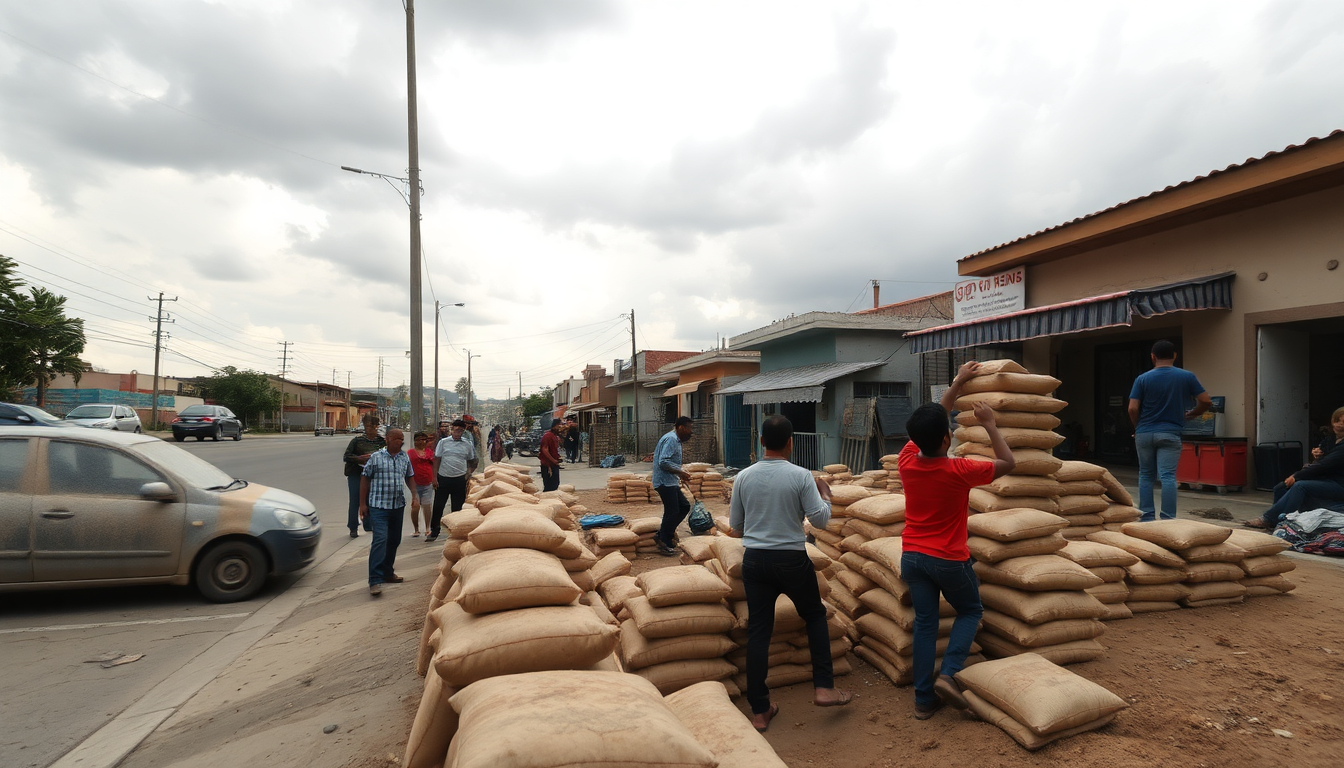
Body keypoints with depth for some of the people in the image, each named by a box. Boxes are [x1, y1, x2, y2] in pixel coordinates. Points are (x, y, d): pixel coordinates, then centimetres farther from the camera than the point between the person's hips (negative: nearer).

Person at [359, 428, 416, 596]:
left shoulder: (405, 457, 8)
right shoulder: (376, 457, -5)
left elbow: (410, 477, 17)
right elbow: (365, 479, -2)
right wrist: (362, 504, -4)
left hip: (398, 506, 6)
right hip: (378, 506, -6)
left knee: (394, 540, 12)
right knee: (380, 540, -15)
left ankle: (387, 572, 27)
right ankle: (375, 580, -14)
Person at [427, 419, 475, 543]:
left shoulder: (467, 444, 4)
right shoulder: (443, 442, 0)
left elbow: (469, 462, 13)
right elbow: (437, 460, 2)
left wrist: (468, 475, 2)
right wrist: (435, 478, -2)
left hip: (459, 480, 1)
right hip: (443, 478, -1)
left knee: (457, 507, 9)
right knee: (438, 506, 4)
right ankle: (434, 532, 16)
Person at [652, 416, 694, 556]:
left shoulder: (675, 440, 17)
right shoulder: (671, 439, -16)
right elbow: (663, 462, -25)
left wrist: (680, 473, 11)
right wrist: (680, 472, -18)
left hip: (671, 482, 10)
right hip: (665, 482, -10)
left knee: (684, 507, 12)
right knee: (672, 512, -5)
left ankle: (665, 532, 20)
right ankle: (665, 545, 6)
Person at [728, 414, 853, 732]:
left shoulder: (743, 477, -1)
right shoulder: (801, 476, -11)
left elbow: (735, 527, 6)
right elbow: (820, 520, -8)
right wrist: (826, 496, 11)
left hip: (755, 560, 3)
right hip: (792, 560, -2)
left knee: (758, 632, 8)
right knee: (815, 616, 22)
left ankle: (760, 711, 16)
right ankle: (824, 687, 20)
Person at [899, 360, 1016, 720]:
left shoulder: (906, 461, -8)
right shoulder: (959, 471, -21)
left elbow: (929, 424, 8)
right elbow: (1008, 463, -5)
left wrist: (957, 384, 14)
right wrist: (990, 425, 2)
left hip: (911, 556, 4)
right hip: (948, 559, -4)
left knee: (925, 623, 11)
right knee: (970, 611, 20)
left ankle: (924, 698, 14)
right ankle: (948, 673, 4)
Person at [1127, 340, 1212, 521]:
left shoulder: (1142, 379, -2)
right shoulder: (1187, 377, 1)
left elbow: (1132, 409, -7)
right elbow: (1206, 401, 0)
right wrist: (1190, 414, 19)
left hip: (1144, 433, 1)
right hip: (1169, 434, 0)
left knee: (1145, 476, 10)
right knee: (1168, 477, -3)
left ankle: (1146, 518, 11)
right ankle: (1168, 520, -6)